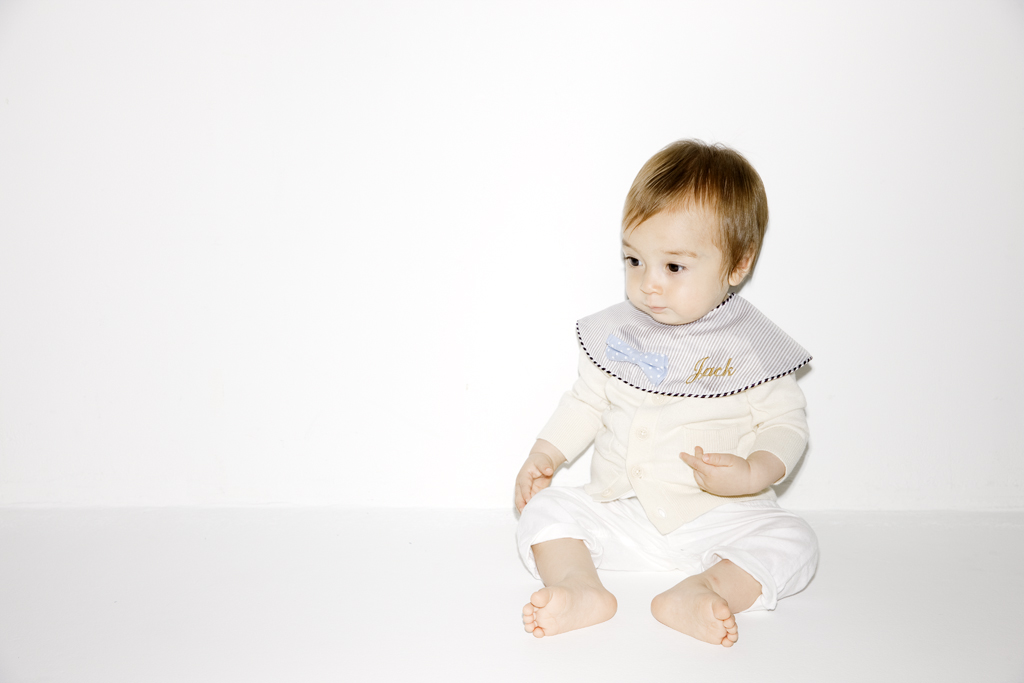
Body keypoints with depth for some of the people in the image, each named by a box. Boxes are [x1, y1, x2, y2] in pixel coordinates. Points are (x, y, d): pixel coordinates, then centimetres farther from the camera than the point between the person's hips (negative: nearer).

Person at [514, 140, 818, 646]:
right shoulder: (614, 333, 2)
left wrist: (751, 474, -23)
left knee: (792, 542, -24)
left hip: (719, 516, -2)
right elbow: (587, 402, 14)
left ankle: (699, 593, -40)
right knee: (543, 508, -14)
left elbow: (786, 423, -5)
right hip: (618, 513, 3)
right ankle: (580, 588, -34)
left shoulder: (751, 345, -7)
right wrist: (543, 456, 3)